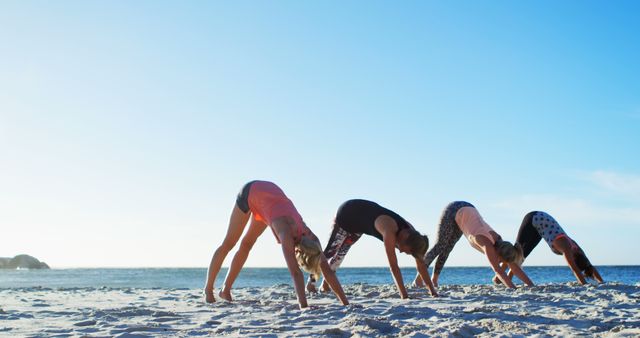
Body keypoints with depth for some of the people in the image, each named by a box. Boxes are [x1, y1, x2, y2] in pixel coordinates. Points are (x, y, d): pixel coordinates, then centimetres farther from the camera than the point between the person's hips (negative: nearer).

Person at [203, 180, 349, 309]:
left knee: (247, 244, 14)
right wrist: (303, 305, -54)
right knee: (228, 243, 7)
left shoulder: (309, 236, -22)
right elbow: (295, 272, -46)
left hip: (270, 193, 5)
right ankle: (208, 290, 23)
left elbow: (327, 269, -22)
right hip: (250, 192, -5)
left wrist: (345, 302, -26)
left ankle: (225, 290, 28)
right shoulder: (287, 234, -38)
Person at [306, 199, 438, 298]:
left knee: (341, 253, 20)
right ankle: (311, 281, 21)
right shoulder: (389, 231, -44)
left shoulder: (411, 233, -22)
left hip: (360, 223, 7)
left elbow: (420, 263, -17)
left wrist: (432, 290, -20)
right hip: (347, 214, -7)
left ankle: (326, 282, 37)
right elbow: (393, 265, -45)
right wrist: (403, 294, -46)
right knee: (330, 251, 3)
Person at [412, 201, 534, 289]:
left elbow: (515, 267, -13)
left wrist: (532, 286, -18)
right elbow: (498, 270, -43)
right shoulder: (487, 245, -33)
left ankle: (434, 279, 26)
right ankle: (419, 278, 10)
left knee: (447, 248, 15)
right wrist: (514, 289, -50)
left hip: (467, 211, 6)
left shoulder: (499, 243, -16)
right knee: (440, 246, -3)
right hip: (454, 211, -6)